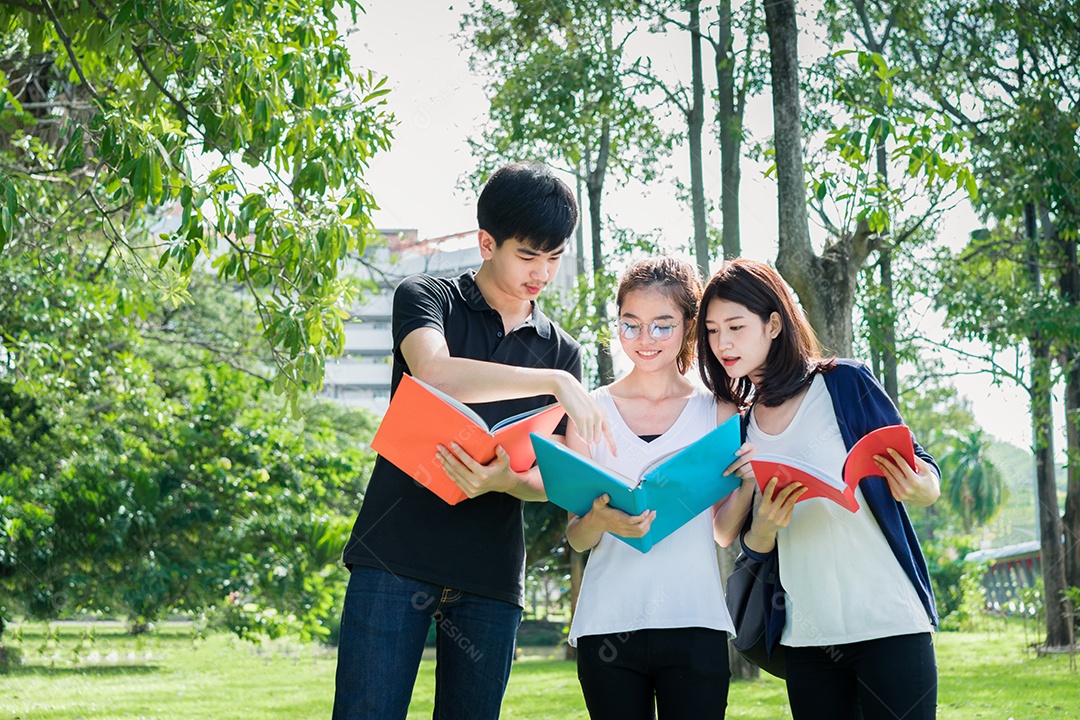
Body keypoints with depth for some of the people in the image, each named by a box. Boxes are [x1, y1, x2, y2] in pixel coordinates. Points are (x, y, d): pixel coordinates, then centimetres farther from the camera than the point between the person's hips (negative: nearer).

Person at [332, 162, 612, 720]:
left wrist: (504, 482, -16)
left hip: (491, 574, 4)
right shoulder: (426, 298, 5)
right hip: (396, 552, -3)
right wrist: (556, 383, -21)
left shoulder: (561, 351, 14)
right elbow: (434, 372, -18)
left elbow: (553, 479, 8)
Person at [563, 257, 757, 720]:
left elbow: (725, 533, 9)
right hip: (609, 625, 0)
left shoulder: (716, 412, 7)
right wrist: (598, 521, -18)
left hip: (695, 626, 0)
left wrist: (748, 483, -10)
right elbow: (576, 539, 4)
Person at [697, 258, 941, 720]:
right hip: (805, 641, 4)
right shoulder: (738, 427, 9)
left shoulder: (844, 384, -4)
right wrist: (762, 529, -12)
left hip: (888, 625, -4)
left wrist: (921, 489, -24)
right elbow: (753, 550, 12)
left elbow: (923, 472, 0)